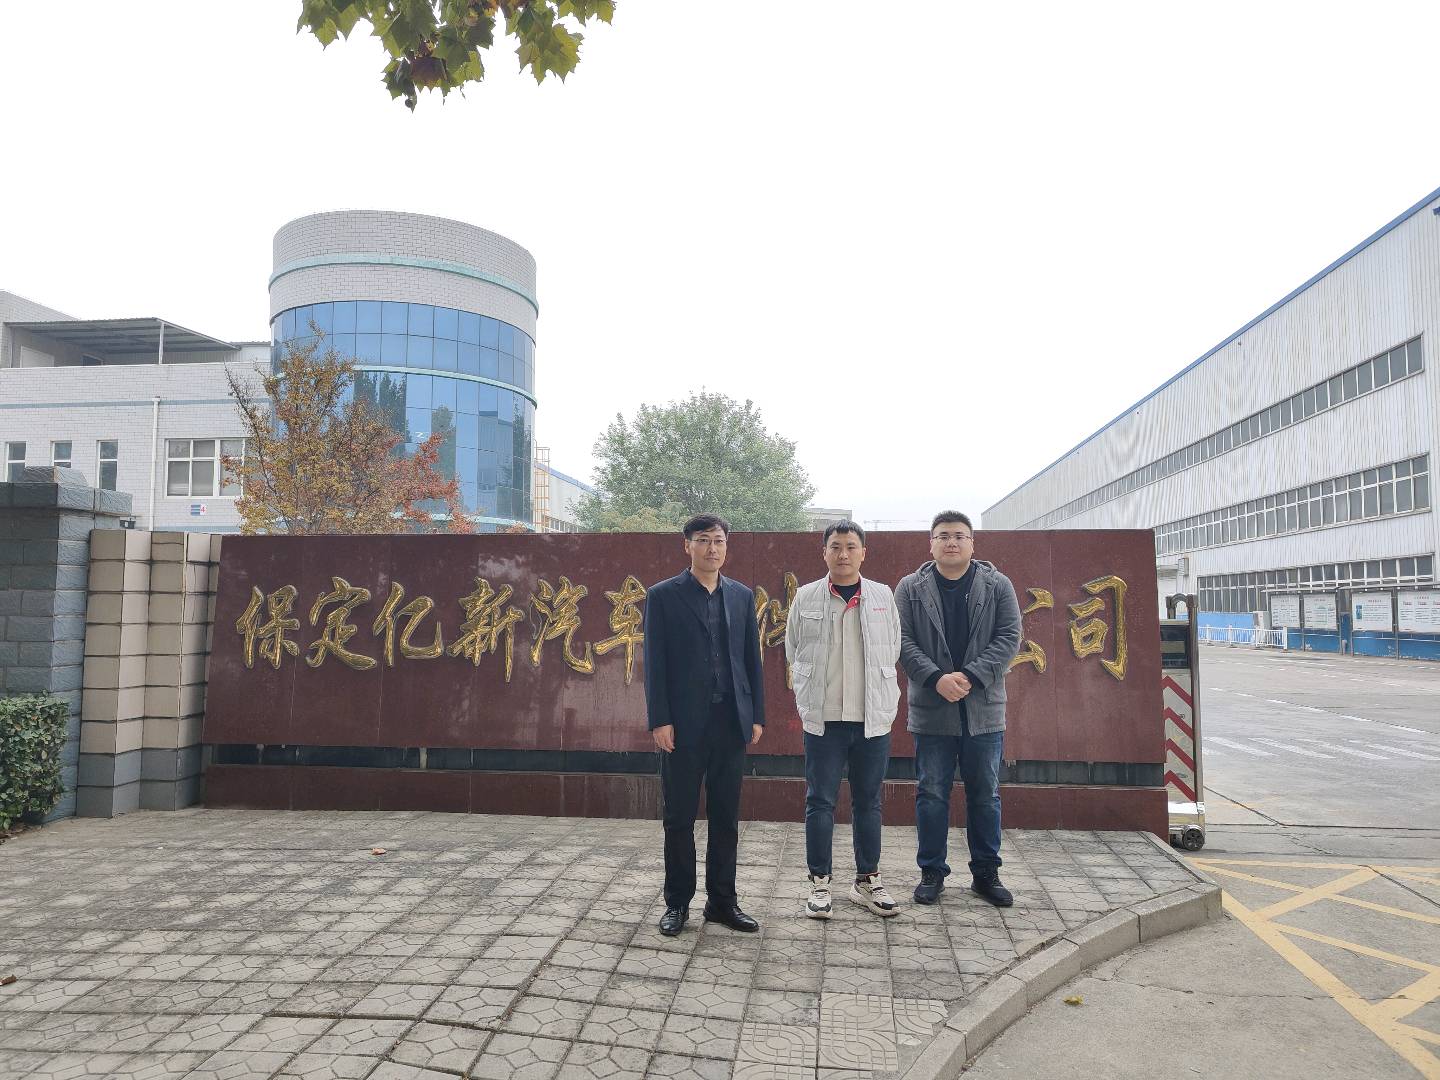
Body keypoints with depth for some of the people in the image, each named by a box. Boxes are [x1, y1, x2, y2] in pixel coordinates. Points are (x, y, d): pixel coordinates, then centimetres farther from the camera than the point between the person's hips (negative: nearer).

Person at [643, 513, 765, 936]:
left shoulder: (742, 596, 9)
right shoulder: (664, 596, -2)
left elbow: (751, 658, 11)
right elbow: (654, 662, -5)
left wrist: (757, 715, 6)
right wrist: (659, 720, -10)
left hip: (731, 722, 4)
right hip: (683, 723, -3)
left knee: (726, 817, 11)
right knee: (679, 817, 7)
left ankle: (722, 900, 23)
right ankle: (677, 902, 20)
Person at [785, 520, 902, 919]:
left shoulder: (883, 596, 3)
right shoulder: (806, 597, 1)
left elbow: (893, 650, 9)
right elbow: (793, 651, 8)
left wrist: (882, 699, 7)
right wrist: (809, 699, 6)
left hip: (873, 718, 1)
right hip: (823, 718, -1)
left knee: (868, 802, 11)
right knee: (820, 802, 4)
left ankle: (867, 881, 24)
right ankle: (819, 883, 16)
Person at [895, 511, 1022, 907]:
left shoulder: (998, 585, 3)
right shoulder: (911, 588, 2)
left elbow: (1009, 638, -4)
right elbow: (903, 640, -4)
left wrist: (970, 675, -16)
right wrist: (937, 677, -17)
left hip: (983, 709, 1)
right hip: (931, 709, 0)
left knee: (985, 795, 10)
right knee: (931, 795, 7)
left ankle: (986, 873, 24)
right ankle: (932, 872, 20)